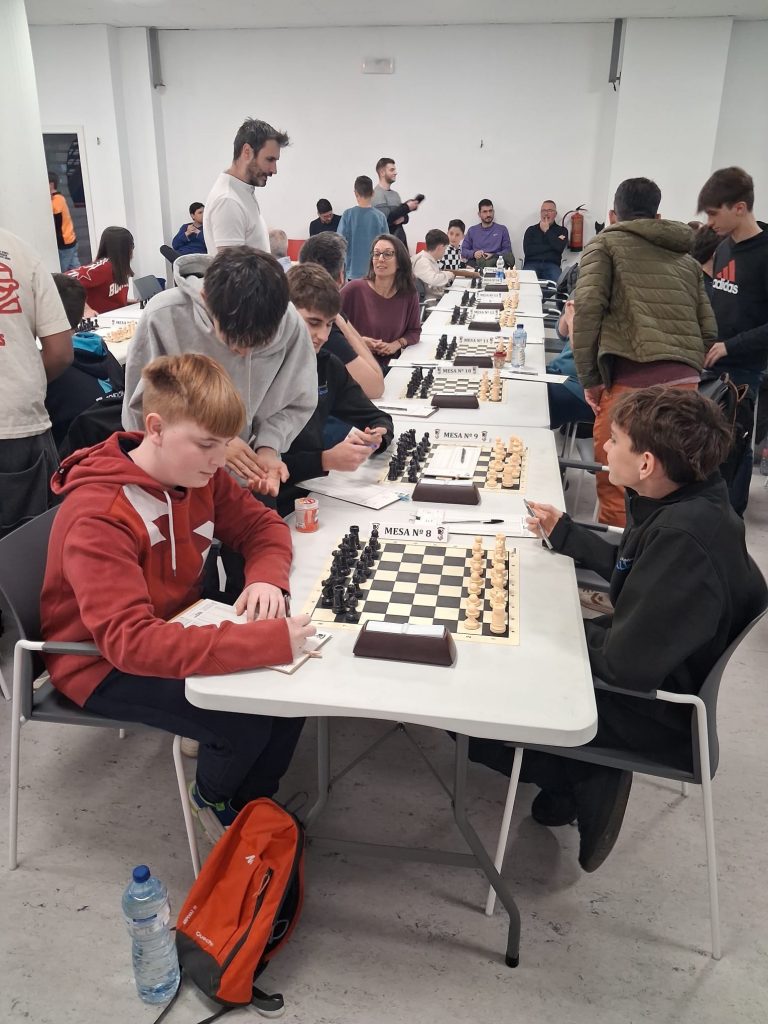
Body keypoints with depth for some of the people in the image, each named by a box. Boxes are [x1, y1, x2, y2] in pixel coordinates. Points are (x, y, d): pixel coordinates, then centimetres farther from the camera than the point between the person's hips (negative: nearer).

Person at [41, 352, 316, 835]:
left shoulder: (197, 473, -9)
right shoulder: (97, 518, -31)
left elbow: (262, 524, 2)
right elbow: (129, 641, -40)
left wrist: (266, 578, -23)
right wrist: (267, 641, -47)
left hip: (180, 626, 7)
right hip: (106, 664, -7)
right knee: (245, 723, -21)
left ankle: (252, 802, 16)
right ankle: (213, 799, 15)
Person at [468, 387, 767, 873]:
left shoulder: (686, 538, -33)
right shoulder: (683, 501, -5)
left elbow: (626, 663, -31)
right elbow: (631, 568, 15)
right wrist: (565, 532, 17)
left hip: (660, 711, -9)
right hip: (648, 658, 9)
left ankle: (586, 782, 6)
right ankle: (588, 771, 13)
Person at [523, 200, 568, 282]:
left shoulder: (562, 230, 16)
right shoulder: (531, 230, 17)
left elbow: (560, 248, -5)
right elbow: (527, 250, -1)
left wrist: (547, 231, 5)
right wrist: (552, 246, -1)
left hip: (552, 265, 0)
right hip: (532, 264, 0)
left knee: (558, 281, -33)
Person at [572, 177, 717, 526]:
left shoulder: (606, 243, 13)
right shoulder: (687, 258, 27)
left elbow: (588, 306, -5)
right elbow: (709, 331, 20)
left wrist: (589, 377, -1)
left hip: (633, 379, -5)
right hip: (685, 383, 6)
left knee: (614, 484, 3)